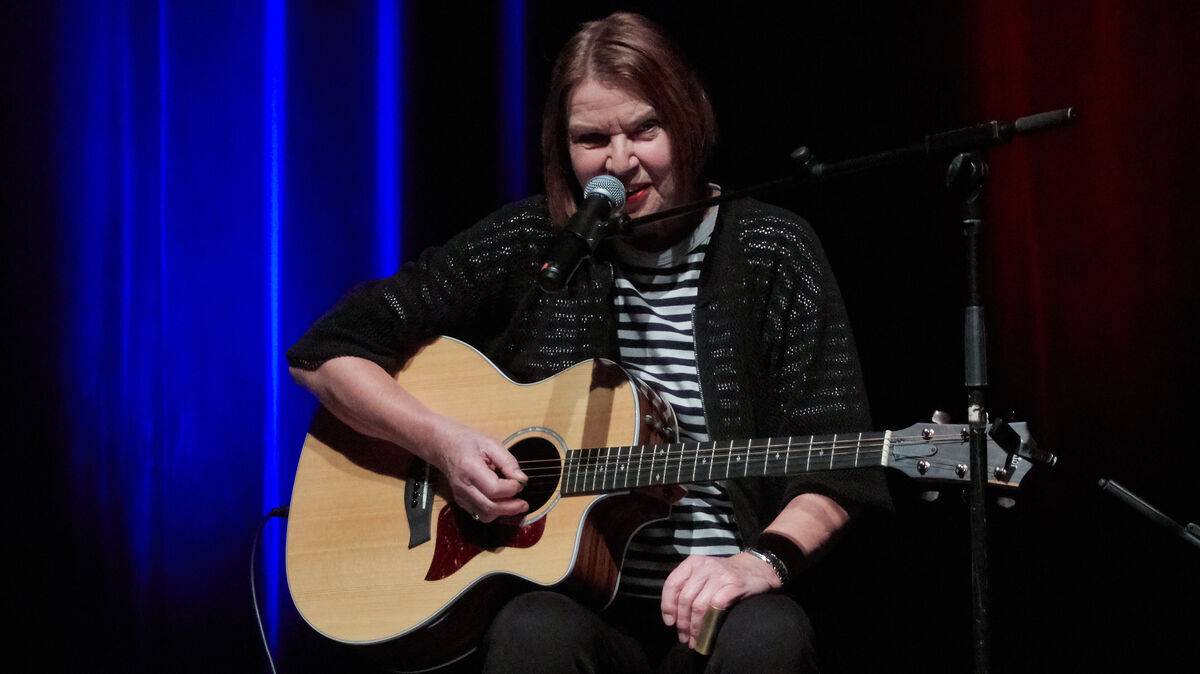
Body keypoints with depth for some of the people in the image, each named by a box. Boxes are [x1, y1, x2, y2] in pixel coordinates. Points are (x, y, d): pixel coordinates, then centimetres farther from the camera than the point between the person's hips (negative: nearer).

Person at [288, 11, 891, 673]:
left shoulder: (772, 252, 5)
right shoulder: (528, 244, 6)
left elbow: (835, 470, 1)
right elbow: (326, 353, 8)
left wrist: (764, 559, -19)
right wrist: (441, 441, -8)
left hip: (712, 614, 0)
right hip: (574, 602, 0)